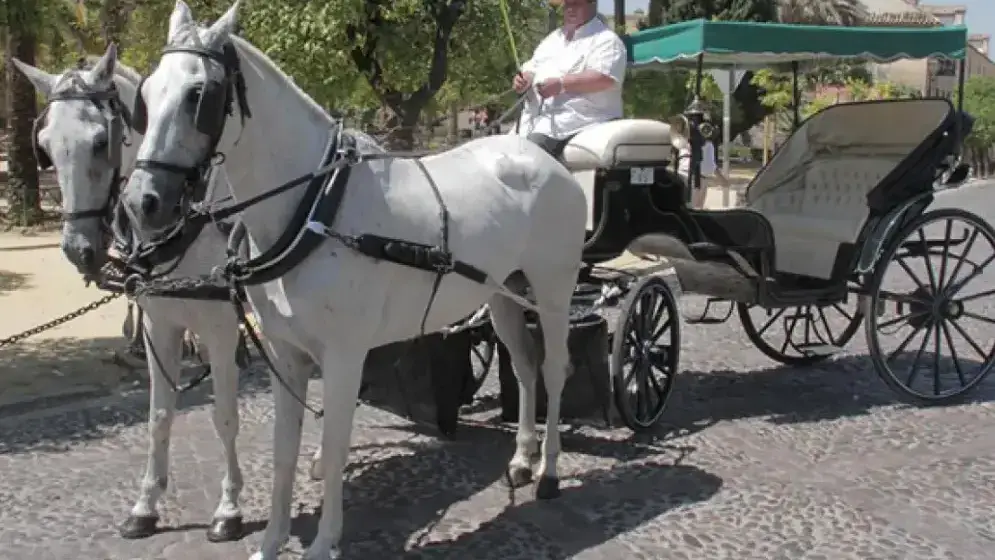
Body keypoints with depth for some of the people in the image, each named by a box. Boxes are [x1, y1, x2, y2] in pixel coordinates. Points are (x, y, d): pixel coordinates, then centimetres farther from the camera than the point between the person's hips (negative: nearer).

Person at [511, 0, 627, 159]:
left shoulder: (605, 40, -1)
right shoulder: (552, 39, 24)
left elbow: (605, 78, -17)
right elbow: (531, 69, 27)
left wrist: (561, 84, -23)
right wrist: (524, 80, 1)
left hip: (577, 125, -8)